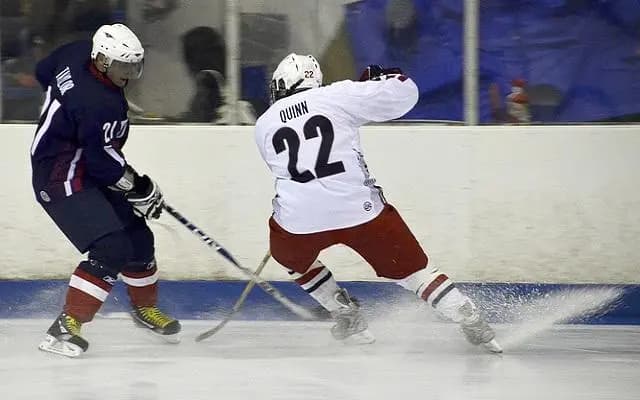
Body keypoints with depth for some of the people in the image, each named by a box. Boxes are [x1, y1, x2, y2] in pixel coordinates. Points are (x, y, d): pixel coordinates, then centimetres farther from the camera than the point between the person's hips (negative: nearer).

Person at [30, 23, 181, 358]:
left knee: (137, 237, 16)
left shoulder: (77, 53, -5)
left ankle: (144, 306, 38)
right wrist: (139, 188, -10)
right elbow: (102, 161, -25)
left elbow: (44, 72, 15)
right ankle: (65, 327, -16)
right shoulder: (100, 104, -31)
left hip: (86, 169, 10)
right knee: (111, 250, -19)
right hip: (62, 180, -10)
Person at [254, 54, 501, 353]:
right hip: (360, 209, -1)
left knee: (291, 255, 34)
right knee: (409, 266, 13)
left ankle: (349, 320, 29)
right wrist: (379, 78, 20)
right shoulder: (338, 96, 3)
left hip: (300, 218, 1)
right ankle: (474, 326, 7)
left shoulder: (264, 125, 13)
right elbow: (404, 92, 0)